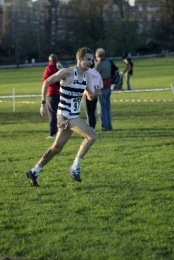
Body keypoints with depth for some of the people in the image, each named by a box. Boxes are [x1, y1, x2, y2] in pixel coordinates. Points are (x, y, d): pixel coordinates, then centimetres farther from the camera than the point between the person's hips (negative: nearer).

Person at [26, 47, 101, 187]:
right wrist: (43, 103, -8)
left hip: (74, 116, 8)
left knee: (57, 147, 14)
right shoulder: (67, 72, -13)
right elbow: (46, 82, -6)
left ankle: (34, 172, 26)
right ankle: (75, 168, -8)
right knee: (91, 136, -18)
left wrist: (95, 94, -12)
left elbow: (90, 96, 11)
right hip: (66, 115, -8)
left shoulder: (86, 75, 8)